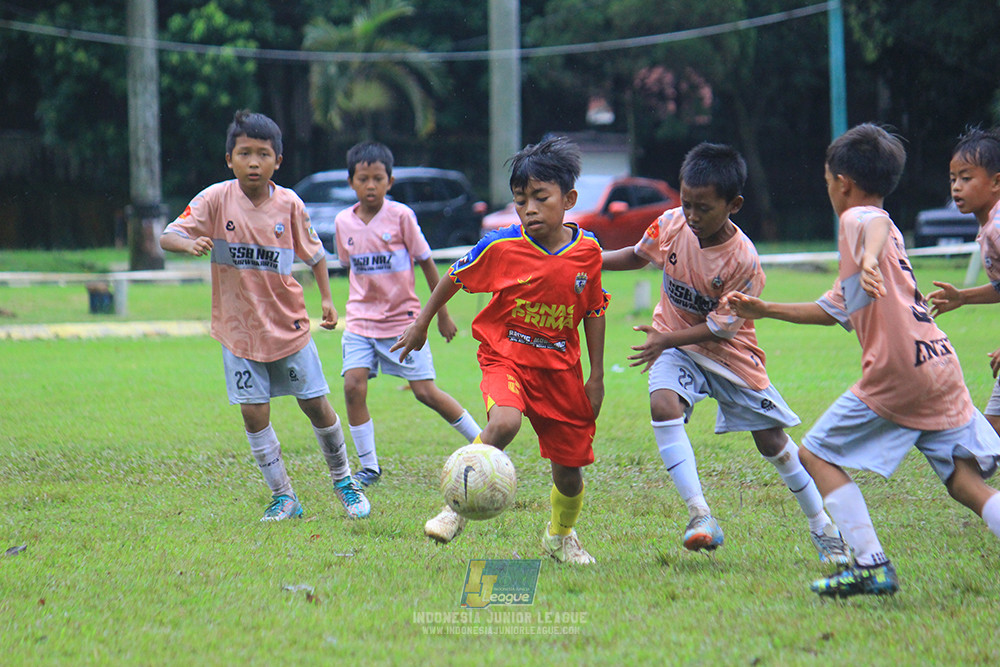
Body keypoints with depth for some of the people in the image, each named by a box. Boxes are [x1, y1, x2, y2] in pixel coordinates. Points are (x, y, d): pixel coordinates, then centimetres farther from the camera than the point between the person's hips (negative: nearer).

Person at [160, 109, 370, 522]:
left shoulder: (289, 204, -6)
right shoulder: (216, 200, -10)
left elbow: (314, 253, 9)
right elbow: (168, 236, -15)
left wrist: (326, 299, 1)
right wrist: (190, 244, -36)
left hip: (289, 325, 1)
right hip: (239, 329, -1)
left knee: (317, 406, 6)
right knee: (253, 413, -3)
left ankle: (343, 480, 28)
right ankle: (283, 498, 11)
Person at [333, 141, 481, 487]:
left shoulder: (400, 216, -8)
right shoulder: (344, 222, 2)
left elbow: (427, 263, -1)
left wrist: (442, 315, 3)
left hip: (403, 319, -3)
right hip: (361, 321, 3)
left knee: (425, 391, -5)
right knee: (353, 386, -14)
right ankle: (369, 467, -3)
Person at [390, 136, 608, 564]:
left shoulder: (587, 252, -6)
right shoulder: (501, 247, -13)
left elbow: (594, 312, 7)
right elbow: (456, 277, 5)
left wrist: (596, 376, 9)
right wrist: (422, 324, 13)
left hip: (561, 367, 3)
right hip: (505, 356, -3)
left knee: (569, 468, 7)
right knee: (504, 422, -34)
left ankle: (561, 536, 39)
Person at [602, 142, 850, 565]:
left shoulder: (742, 260, -25)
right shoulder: (672, 225, -13)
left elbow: (721, 328, -20)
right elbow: (638, 255, 9)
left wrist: (667, 339, -25)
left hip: (728, 352, -3)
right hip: (675, 344, 3)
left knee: (772, 442, 2)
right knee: (664, 405, -28)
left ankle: (822, 528, 21)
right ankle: (699, 515, -29)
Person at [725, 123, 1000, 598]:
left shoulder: (856, 219, 0)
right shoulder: (887, 229, 27)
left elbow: (878, 225, -28)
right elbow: (833, 310, 35)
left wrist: (870, 260, -49)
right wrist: (763, 310, 36)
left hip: (898, 369, -8)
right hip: (943, 368, 8)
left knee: (816, 453, 5)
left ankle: (873, 566, -5)